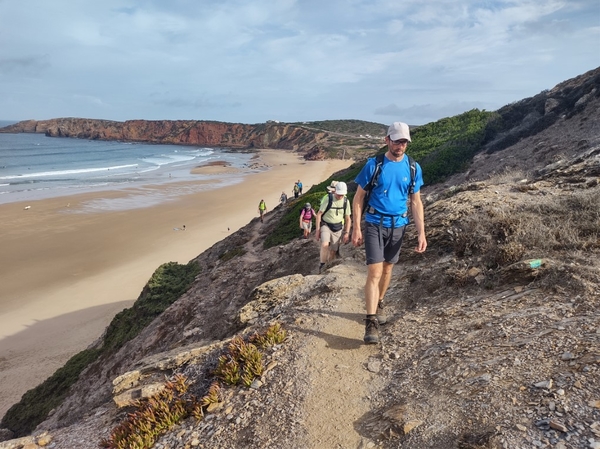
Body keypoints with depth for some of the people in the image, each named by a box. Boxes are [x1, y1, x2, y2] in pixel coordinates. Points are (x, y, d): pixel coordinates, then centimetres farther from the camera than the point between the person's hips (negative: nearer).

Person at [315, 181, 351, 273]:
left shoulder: (346, 201, -4)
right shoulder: (328, 198, -15)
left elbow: (348, 219, 4)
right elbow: (319, 214, -10)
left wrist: (347, 233, -4)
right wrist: (317, 230, -13)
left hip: (338, 228, 3)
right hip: (326, 225, -3)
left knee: (333, 251, 4)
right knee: (325, 245, -28)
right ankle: (322, 265, -11)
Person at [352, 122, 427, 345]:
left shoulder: (413, 168, 0)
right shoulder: (374, 164, -8)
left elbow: (416, 202, 5)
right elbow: (359, 197, -3)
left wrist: (421, 232, -2)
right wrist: (356, 228, -8)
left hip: (398, 225, 4)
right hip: (374, 224, -3)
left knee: (387, 269, 17)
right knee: (374, 272, -11)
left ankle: (378, 304, 39)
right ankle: (371, 322, -8)